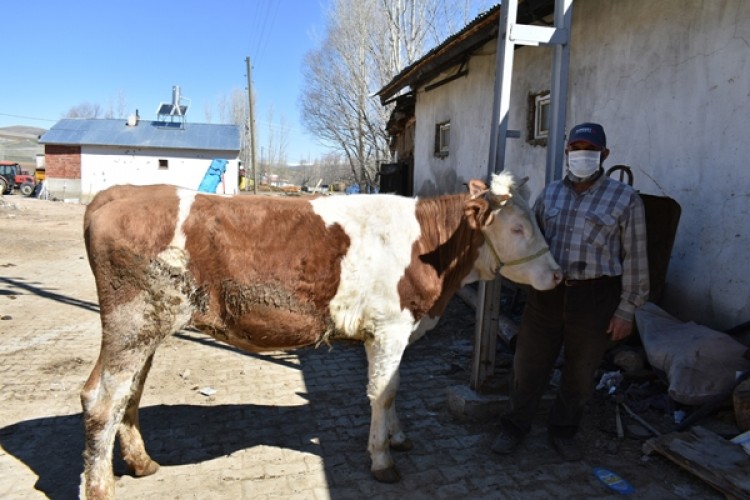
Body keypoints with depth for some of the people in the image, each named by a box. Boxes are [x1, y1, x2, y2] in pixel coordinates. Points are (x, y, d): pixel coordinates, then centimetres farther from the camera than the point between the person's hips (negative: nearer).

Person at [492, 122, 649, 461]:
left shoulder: (625, 198, -2)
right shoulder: (550, 194, 8)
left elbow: (635, 258, -3)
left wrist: (626, 309, -5)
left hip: (595, 299, -2)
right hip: (546, 293, 2)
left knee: (579, 373, 13)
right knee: (528, 366, 9)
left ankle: (563, 431, 35)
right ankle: (515, 426, 29)